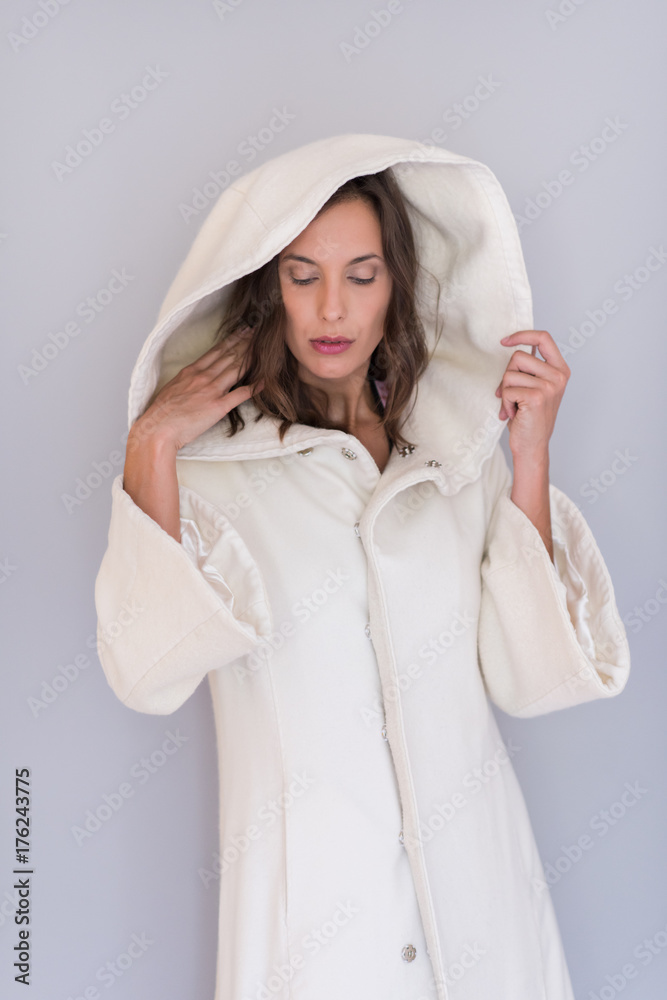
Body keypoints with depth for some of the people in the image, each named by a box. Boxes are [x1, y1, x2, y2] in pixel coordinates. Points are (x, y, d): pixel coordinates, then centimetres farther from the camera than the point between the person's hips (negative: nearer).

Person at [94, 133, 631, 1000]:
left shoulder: (461, 446, 1)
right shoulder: (212, 461, -7)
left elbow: (527, 680, -6)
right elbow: (150, 677, -19)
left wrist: (530, 457, -10)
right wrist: (152, 444, -17)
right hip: (308, 889, -2)